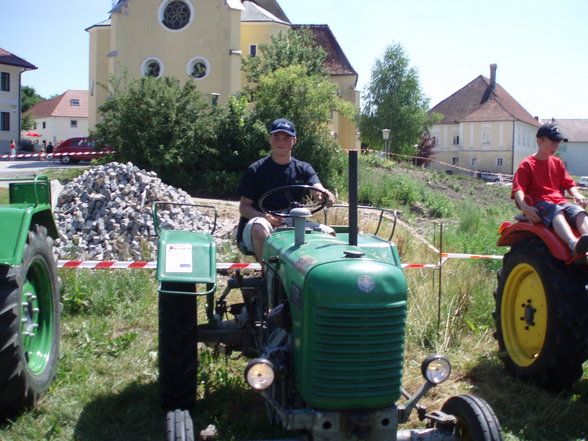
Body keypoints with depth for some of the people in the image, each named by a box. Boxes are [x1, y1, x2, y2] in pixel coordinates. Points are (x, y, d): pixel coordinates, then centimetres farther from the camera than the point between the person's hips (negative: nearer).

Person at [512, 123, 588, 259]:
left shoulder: (558, 163, 23)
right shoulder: (527, 164, 3)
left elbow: (569, 184, 20)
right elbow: (518, 189, -8)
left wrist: (576, 194, -4)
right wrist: (525, 207, -25)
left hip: (559, 201, 6)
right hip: (539, 203, -6)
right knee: (556, 212, -39)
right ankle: (573, 244, -67)